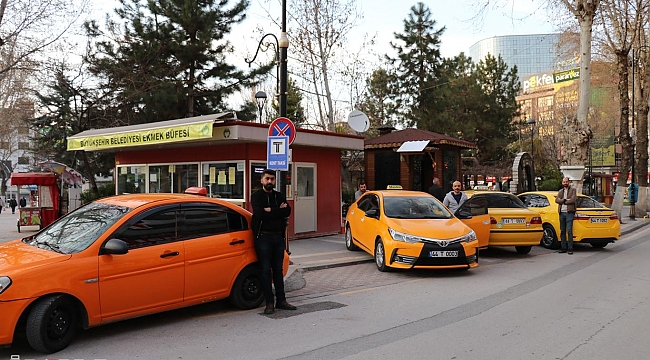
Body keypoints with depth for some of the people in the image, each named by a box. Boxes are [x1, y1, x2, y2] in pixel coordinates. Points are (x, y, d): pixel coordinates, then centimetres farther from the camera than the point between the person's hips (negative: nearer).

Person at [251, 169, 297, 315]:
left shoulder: (280, 196, 13)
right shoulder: (256, 196, -1)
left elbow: (287, 211, -4)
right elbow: (260, 213, -18)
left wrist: (271, 210, -14)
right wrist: (278, 211, -10)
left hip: (278, 237, 5)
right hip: (263, 237, -4)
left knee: (278, 270, 10)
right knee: (266, 270, -1)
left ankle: (281, 300, 16)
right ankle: (269, 303, 3)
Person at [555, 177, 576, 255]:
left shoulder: (573, 190, 5)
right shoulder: (560, 191, 17)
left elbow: (573, 200, -11)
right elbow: (556, 200, 1)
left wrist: (563, 201, -4)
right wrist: (566, 200, -11)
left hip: (569, 212, -5)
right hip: (562, 213, 5)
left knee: (569, 230, -10)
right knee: (562, 231, 7)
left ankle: (570, 248, -9)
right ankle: (563, 248, 11)